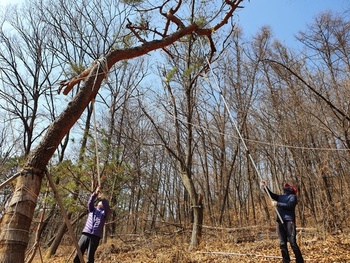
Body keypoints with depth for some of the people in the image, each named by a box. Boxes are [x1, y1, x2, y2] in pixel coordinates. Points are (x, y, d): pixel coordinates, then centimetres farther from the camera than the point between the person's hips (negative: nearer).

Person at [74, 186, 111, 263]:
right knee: (77, 256, -2)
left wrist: (102, 198, -27)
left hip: (95, 236, -2)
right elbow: (90, 202, -1)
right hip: (85, 234, 2)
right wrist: (95, 193, -19)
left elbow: (108, 208, -10)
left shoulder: (104, 212, 12)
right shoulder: (92, 209, 19)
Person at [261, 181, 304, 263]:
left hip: (289, 221, -6)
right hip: (280, 222, 6)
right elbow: (271, 195, 22)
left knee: (292, 242, -8)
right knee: (282, 243, 5)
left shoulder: (293, 196, 4)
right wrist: (265, 187, 9)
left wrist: (277, 204, -13)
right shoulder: (281, 197, 21)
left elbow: (289, 205, -12)